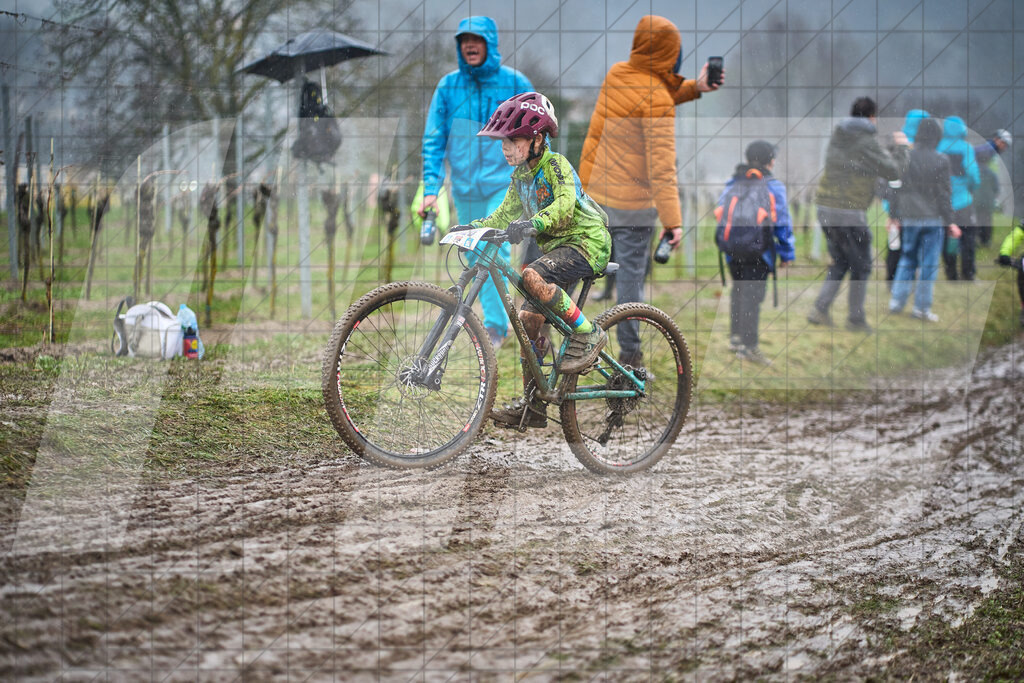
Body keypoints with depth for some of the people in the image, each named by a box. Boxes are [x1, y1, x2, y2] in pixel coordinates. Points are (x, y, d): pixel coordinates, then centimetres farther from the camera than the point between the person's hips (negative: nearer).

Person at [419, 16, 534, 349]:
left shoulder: (515, 83, -3)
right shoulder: (448, 86, 1)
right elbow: (433, 140, 4)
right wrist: (431, 189, -4)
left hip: (504, 183, -3)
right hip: (465, 188, 3)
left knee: (496, 248, -19)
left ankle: (495, 324, -16)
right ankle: (496, 319, 22)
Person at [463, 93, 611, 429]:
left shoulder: (556, 165, -14)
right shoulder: (521, 174, 11)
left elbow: (565, 205, -30)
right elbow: (506, 213, 15)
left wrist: (532, 223, -46)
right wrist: (475, 227, -2)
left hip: (586, 241, -9)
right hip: (556, 247, 9)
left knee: (533, 276, -33)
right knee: (529, 318, 0)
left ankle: (587, 333, -18)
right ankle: (532, 405, 4)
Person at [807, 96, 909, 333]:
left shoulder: (837, 136, 10)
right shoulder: (867, 142, -13)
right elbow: (893, 171, -8)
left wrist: (893, 145, 25)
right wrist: (900, 146, 9)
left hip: (825, 209, 7)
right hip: (850, 213, -7)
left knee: (839, 263, 19)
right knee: (861, 266, 8)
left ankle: (820, 309, 7)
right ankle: (856, 319, 12)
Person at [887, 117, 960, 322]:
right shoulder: (941, 161, -10)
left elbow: (896, 188, 1)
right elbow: (943, 194, -6)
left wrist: (894, 215, 12)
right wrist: (949, 221, 1)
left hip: (909, 216, 3)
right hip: (933, 218, -3)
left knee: (907, 259, 17)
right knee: (929, 263, 5)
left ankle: (897, 300, 12)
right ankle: (921, 307, 7)